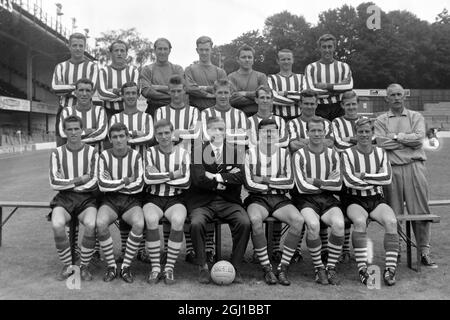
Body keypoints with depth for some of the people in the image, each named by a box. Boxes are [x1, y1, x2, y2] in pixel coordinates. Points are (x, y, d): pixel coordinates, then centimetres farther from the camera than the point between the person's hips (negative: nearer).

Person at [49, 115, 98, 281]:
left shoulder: (92, 152, 3)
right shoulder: (57, 153, 6)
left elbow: (93, 183, -4)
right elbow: (54, 183, -3)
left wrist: (68, 184, -4)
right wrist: (80, 180, -8)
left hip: (86, 199, -1)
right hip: (64, 199, 1)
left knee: (91, 224, -32)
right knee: (57, 225, -31)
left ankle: (84, 266, -10)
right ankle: (67, 266, -9)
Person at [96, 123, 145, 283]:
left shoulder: (136, 156, 0)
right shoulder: (104, 156, 2)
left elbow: (138, 186, -8)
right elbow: (102, 185, -8)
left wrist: (113, 184, -6)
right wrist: (126, 181, -9)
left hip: (131, 200, 0)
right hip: (110, 200, 1)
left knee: (139, 223, -31)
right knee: (100, 223, -31)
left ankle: (126, 266, -14)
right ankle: (111, 266, -12)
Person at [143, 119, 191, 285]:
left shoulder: (183, 153, 5)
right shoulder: (150, 153, 5)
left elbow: (186, 182, -6)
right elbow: (148, 178, -10)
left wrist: (159, 177, -7)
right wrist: (173, 175, -9)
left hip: (175, 199, 0)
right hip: (153, 198, 0)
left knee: (178, 220, -33)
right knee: (151, 219, -33)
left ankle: (169, 268, -20)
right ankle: (155, 268, -19)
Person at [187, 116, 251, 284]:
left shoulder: (236, 151, 10)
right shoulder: (198, 151, 6)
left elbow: (240, 177, -4)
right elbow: (198, 179, -9)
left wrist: (216, 177, -11)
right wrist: (227, 177, -6)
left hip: (229, 201, 1)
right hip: (202, 201, -1)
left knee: (244, 223, -25)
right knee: (196, 224, -30)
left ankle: (235, 266, -8)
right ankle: (203, 267, -10)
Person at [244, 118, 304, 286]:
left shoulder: (284, 153, 10)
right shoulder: (251, 153, 2)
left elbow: (289, 183, -1)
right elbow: (249, 184, -8)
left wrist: (265, 179, -8)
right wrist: (278, 183, -3)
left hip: (280, 199, 3)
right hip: (257, 198, -2)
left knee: (298, 220, -27)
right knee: (255, 220, -35)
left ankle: (282, 268, -15)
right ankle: (267, 269, -19)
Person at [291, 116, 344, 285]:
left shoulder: (333, 154, 11)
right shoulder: (299, 155, 0)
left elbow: (338, 185, 3)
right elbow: (302, 187, -9)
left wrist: (316, 181, -7)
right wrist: (327, 184, -3)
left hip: (328, 200, 3)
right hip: (306, 200, -3)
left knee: (339, 224, -28)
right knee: (313, 225, -33)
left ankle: (331, 268, -9)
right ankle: (319, 268, -11)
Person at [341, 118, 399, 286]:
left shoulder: (381, 153, 11)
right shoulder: (348, 154, 0)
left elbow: (388, 177, -4)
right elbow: (349, 181, -13)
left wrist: (363, 175, -10)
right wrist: (375, 181, -4)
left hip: (377, 200, 3)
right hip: (355, 200, -3)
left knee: (391, 221, -27)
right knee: (360, 221, -34)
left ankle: (390, 269, -22)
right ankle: (362, 270, -25)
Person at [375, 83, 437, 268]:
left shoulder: (416, 117, 14)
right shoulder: (381, 121, 11)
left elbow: (419, 137, -4)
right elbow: (381, 143, -6)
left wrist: (397, 136, -2)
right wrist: (409, 140, -3)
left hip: (414, 167, 1)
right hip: (392, 169, 0)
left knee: (420, 210, -2)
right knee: (394, 213, 2)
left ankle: (424, 252, 6)